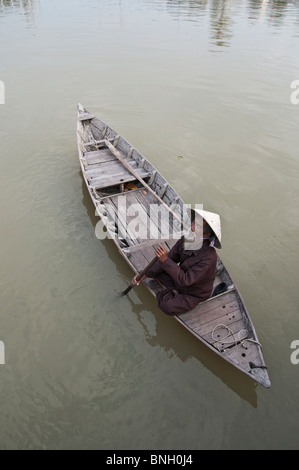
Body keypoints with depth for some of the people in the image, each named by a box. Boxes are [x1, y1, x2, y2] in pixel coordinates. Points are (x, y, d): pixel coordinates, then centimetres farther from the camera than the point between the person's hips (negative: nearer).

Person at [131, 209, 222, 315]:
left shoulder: (209, 256, -35)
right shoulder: (185, 239, -16)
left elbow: (185, 281, -35)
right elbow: (168, 259, -7)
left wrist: (166, 260, -42)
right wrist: (145, 274, -14)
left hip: (195, 293, -6)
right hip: (181, 278, 6)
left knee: (166, 306, -25)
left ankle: (165, 291, 5)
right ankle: (173, 291, -2)